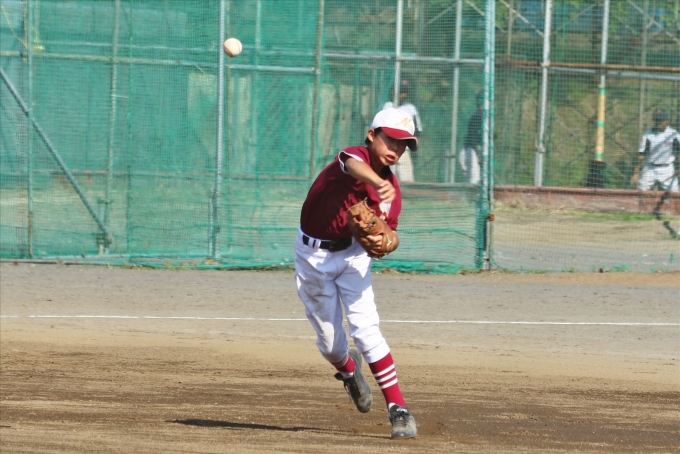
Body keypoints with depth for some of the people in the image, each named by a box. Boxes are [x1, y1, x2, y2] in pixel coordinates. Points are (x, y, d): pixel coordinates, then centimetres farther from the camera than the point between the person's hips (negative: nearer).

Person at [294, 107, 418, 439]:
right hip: (313, 256, -2)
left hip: (352, 255, 2)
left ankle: (398, 409, -16)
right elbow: (355, 166, -46)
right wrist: (379, 183, -67)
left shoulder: (391, 191, -6)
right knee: (330, 342, 6)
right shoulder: (354, 156, -21)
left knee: (366, 329, -15)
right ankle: (349, 370, 42)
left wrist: (381, 241, -22)